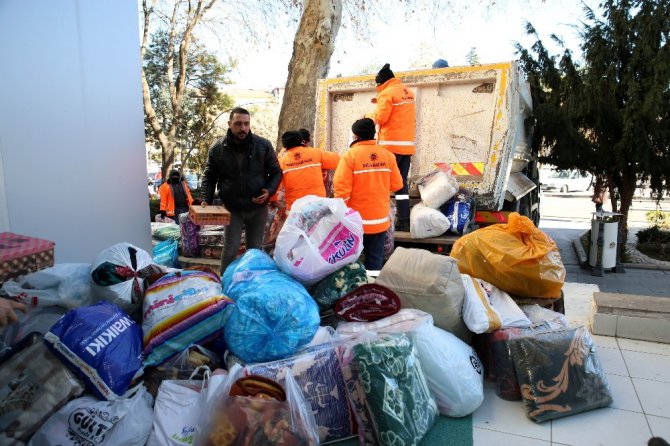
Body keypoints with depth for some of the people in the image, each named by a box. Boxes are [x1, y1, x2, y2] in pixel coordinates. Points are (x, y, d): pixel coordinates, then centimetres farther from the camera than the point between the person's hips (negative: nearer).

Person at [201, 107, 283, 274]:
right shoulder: (217, 148, -3)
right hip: (232, 209, -1)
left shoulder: (263, 145, -5)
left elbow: (276, 172, 4)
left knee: (255, 249, 13)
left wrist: (269, 191, -14)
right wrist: (206, 200, -8)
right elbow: (209, 177, 6)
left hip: (258, 208, 1)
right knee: (231, 249, -1)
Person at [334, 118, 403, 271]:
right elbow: (396, 185, 4)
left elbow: (342, 189, -16)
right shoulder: (387, 155, -2)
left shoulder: (350, 155, -13)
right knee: (375, 260, 12)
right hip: (380, 220, 3)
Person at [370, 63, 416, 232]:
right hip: (407, 145, 7)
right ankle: (404, 221, 7)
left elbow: (380, 118, -14)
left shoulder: (387, 92, -9)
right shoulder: (407, 91, 15)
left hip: (390, 144, -7)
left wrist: (377, 108, 6)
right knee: (401, 182, 9)